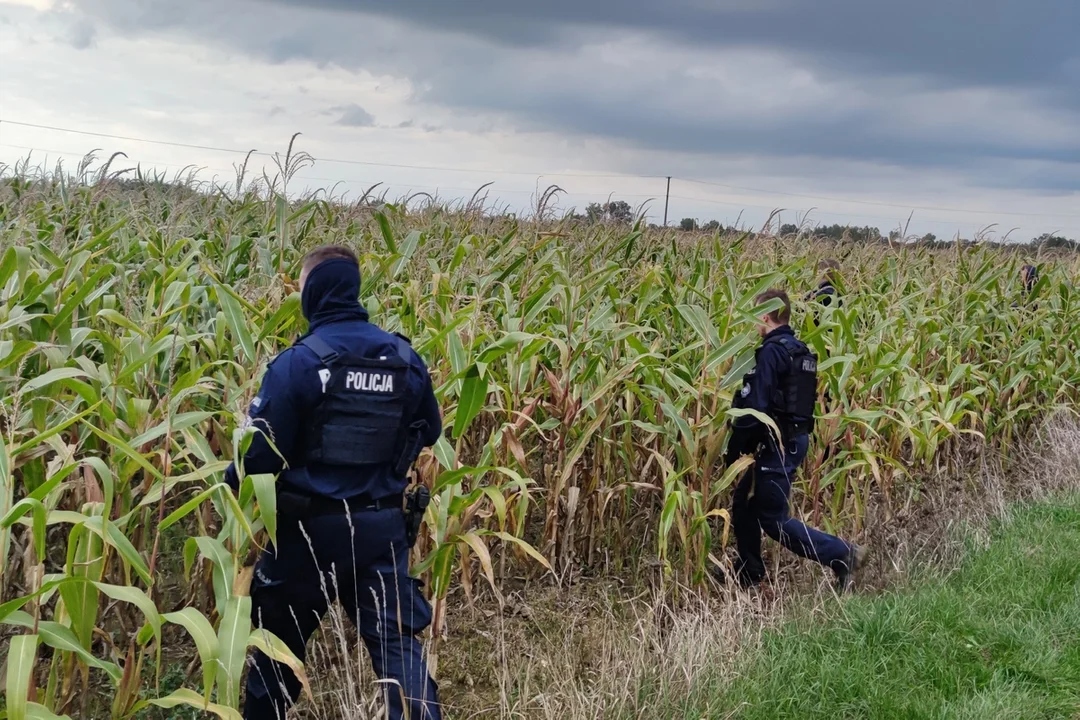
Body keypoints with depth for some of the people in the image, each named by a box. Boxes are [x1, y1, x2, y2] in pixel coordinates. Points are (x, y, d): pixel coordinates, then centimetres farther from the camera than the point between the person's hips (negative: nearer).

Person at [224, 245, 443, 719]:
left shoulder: (298, 362, -14)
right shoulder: (405, 358, 0)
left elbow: (261, 448, -13)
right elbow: (428, 432, 12)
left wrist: (233, 486, 7)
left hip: (312, 526, -3)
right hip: (383, 524, 3)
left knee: (280, 637, 18)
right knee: (397, 639, 5)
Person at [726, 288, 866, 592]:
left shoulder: (771, 351, -18)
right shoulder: (800, 350, 11)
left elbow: (755, 404, -22)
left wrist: (735, 448, -13)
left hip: (779, 442, -10)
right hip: (795, 437, 10)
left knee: (773, 518, -1)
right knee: (744, 501, 18)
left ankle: (841, 554, -2)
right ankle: (747, 571, 26)